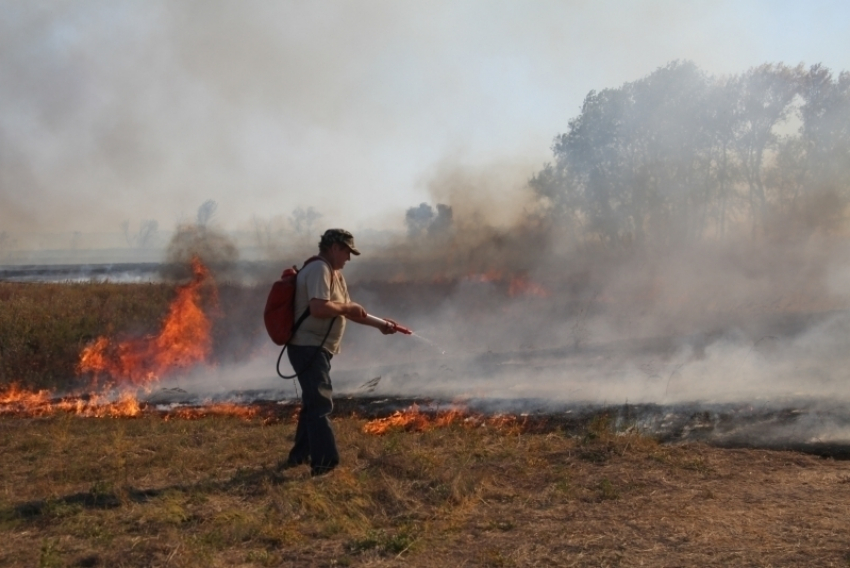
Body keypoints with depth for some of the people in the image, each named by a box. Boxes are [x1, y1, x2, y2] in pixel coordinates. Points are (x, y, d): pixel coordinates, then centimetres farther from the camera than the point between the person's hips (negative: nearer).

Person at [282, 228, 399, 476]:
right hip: (308, 347, -11)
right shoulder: (319, 270, -16)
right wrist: (346, 307, -14)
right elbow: (319, 308, -30)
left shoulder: (335, 273, 16)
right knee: (321, 403, -12)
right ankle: (324, 464, -13)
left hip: (318, 349, 11)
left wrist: (380, 324, 12)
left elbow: (349, 311, 19)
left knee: (314, 403, 19)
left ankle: (300, 455, 32)